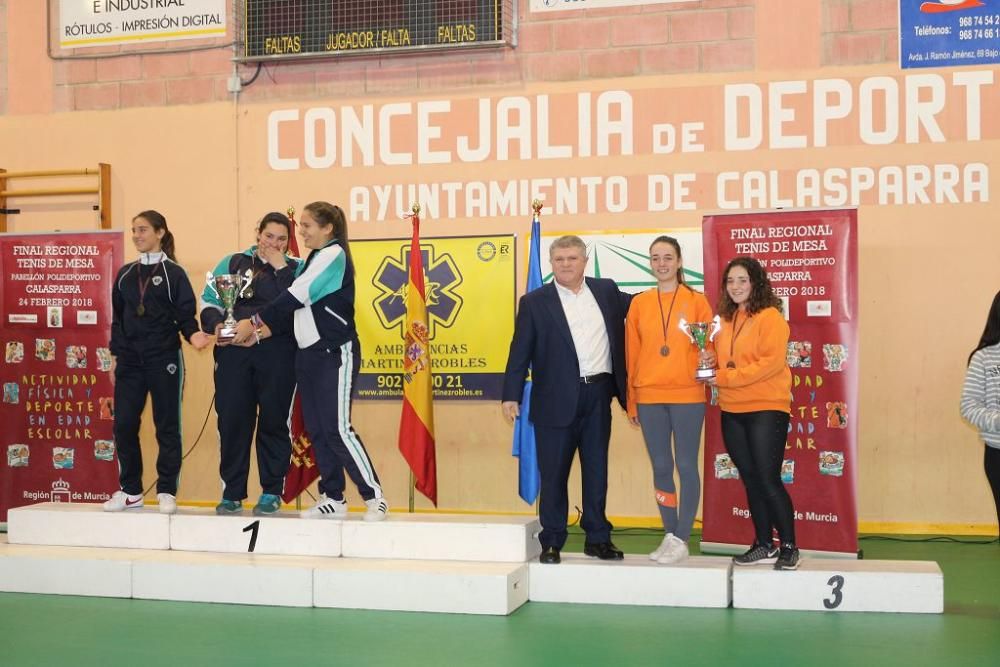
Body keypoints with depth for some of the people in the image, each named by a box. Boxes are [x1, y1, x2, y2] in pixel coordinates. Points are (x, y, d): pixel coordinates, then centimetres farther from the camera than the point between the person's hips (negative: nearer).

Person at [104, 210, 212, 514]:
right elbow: (117, 318, 15)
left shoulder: (174, 273, 0)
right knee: (124, 424, 2)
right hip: (130, 361, 4)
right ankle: (130, 491, 13)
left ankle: (166, 492, 7)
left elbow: (185, 315, -3)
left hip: (165, 359, -4)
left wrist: (193, 334, -23)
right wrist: (115, 356, 10)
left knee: (167, 426, 0)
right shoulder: (125, 274, 13)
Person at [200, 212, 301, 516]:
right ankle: (232, 493, 12)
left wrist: (280, 268, -8)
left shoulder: (294, 269, 9)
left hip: (277, 352, -2)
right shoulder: (233, 263, 15)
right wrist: (216, 325, -7)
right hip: (233, 352, 2)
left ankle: (272, 492, 12)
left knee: (274, 420, 2)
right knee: (232, 420, 2)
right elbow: (209, 300, 11)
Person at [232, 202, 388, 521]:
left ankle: (374, 497, -4)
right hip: (308, 353, 9)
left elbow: (295, 296, -15)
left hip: (335, 353, -9)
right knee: (317, 430, 7)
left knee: (337, 429, -11)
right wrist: (262, 331, 0)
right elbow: (295, 303, 12)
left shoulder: (333, 255, -10)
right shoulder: (315, 259, 16)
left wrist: (255, 322, -11)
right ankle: (333, 498, 13)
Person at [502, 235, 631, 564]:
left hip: (598, 396, 3)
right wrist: (511, 395, -8)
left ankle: (598, 538, 22)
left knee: (597, 470, 11)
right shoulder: (534, 302, 0)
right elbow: (520, 352, -2)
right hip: (556, 400, -3)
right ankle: (552, 542, 14)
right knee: (553, 473, 3)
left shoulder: (606, 290, 9)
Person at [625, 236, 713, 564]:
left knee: (686, 466, 0)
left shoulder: (696, 301, 2)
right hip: (649, 397, 3)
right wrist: (631, 401, 7)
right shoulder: (639, 303, 8)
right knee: (661, 467, 8)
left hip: (687, 395, -2)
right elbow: (631, 353, 8)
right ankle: (670, 535, 18)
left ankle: (682, 540, 8)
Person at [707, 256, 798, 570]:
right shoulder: (726, 320, 12)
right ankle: (764, 545, 19)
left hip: (766, 409, -6)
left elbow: (771, 362, -17)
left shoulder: (770, 317, -7)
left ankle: (789, 547, 6)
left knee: (769, 480, -6)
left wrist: (724, 377, -17)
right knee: (751, 481, 10)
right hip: (732, 412, 7)